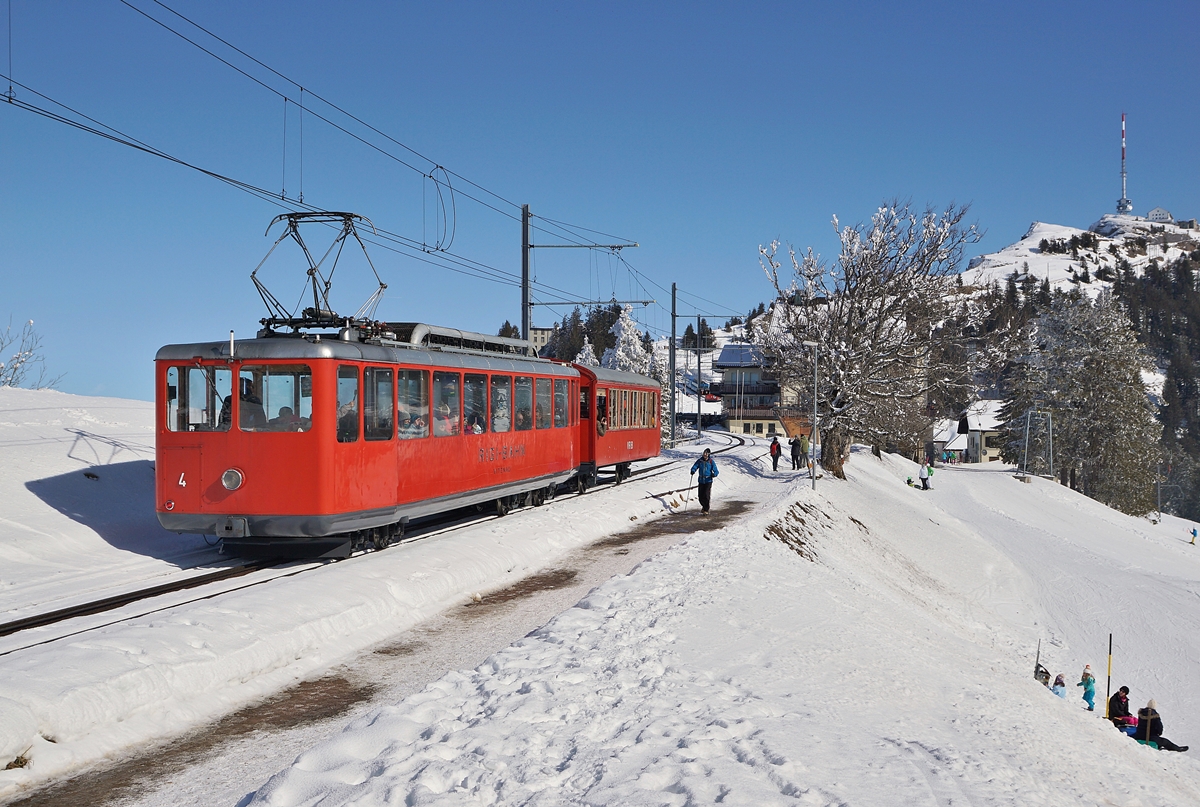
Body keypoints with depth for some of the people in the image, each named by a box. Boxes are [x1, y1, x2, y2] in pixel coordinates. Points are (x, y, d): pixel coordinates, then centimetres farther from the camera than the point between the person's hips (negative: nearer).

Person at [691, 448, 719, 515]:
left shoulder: (711, 462, -5)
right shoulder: (700, 461, 3)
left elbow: (716, 471, -6)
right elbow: (695, 466, 1)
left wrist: (714, 474, -28)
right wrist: (693, 471, -22)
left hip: (708, 480, -3)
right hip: (701, 480, 3)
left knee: (706, 495, -13)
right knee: (700, 495, 4)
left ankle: (706, 510, -1)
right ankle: (704, 506, 32)